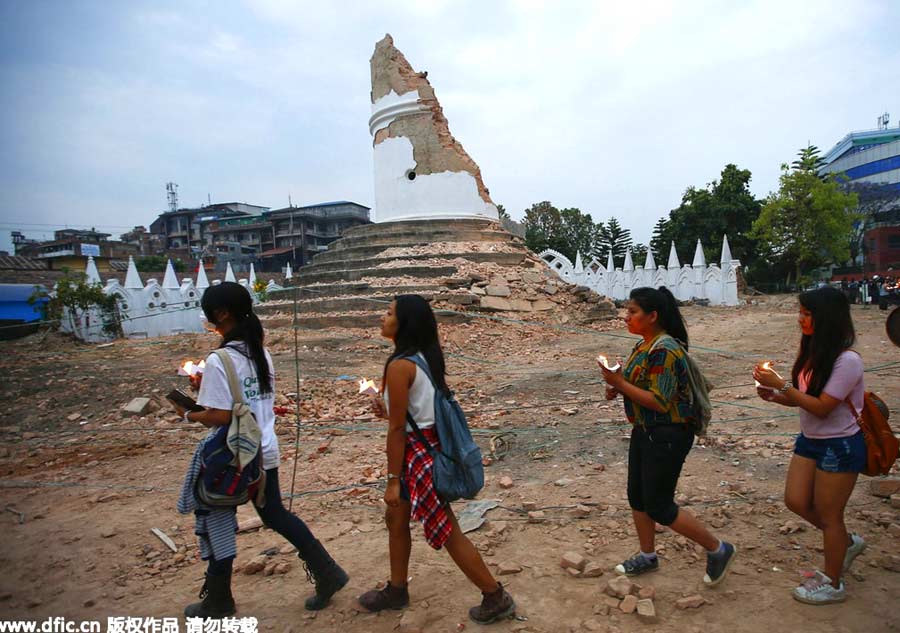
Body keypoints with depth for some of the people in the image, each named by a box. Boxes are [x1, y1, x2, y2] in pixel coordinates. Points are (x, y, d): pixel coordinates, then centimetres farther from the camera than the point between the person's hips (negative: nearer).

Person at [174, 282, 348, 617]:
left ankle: (218, 600, 30)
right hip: (265, 451, 7)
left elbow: (220, 416, -22)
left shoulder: (218, 361, -20)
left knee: (216, 522, 13)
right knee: (275, 514, 19)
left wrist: (190, 415, -3)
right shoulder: (261, 353, 4)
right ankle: (327, 572, 20)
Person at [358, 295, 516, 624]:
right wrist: (388, 410, 14)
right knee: (395, 519, 23)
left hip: (417, 453, -10)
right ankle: (396, 590, 40)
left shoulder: (399, 365, -22)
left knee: (446, 531, 4)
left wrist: (393, 480, -14)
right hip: (429, 446, 10)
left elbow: (397, 429, -20)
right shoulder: (426, 357, 6)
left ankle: (496, 598, 18)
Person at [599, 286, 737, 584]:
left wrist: (620, 382, -23)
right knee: (637, 496, 17)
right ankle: (647, 556, 36)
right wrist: (617, 388, -1)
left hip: (668, 436, -10)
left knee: (659, 506, 0)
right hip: (645, 431, 10)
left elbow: (660, 401, -26)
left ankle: (718, 550, 19)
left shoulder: (665, 350, -23)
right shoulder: (643, 345, 6)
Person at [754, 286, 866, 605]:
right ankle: (847, 542, 37)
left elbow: (822, 407, -24)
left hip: (839, 446, -8)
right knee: (796, 501, 12)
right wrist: (775, 396, -9)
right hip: (810, 439, 8)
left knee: (828, 515, 6)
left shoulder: (847, 360, -22)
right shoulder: (813, 352, 2)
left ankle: (832, 584, 27)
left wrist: (780, 384, -25)